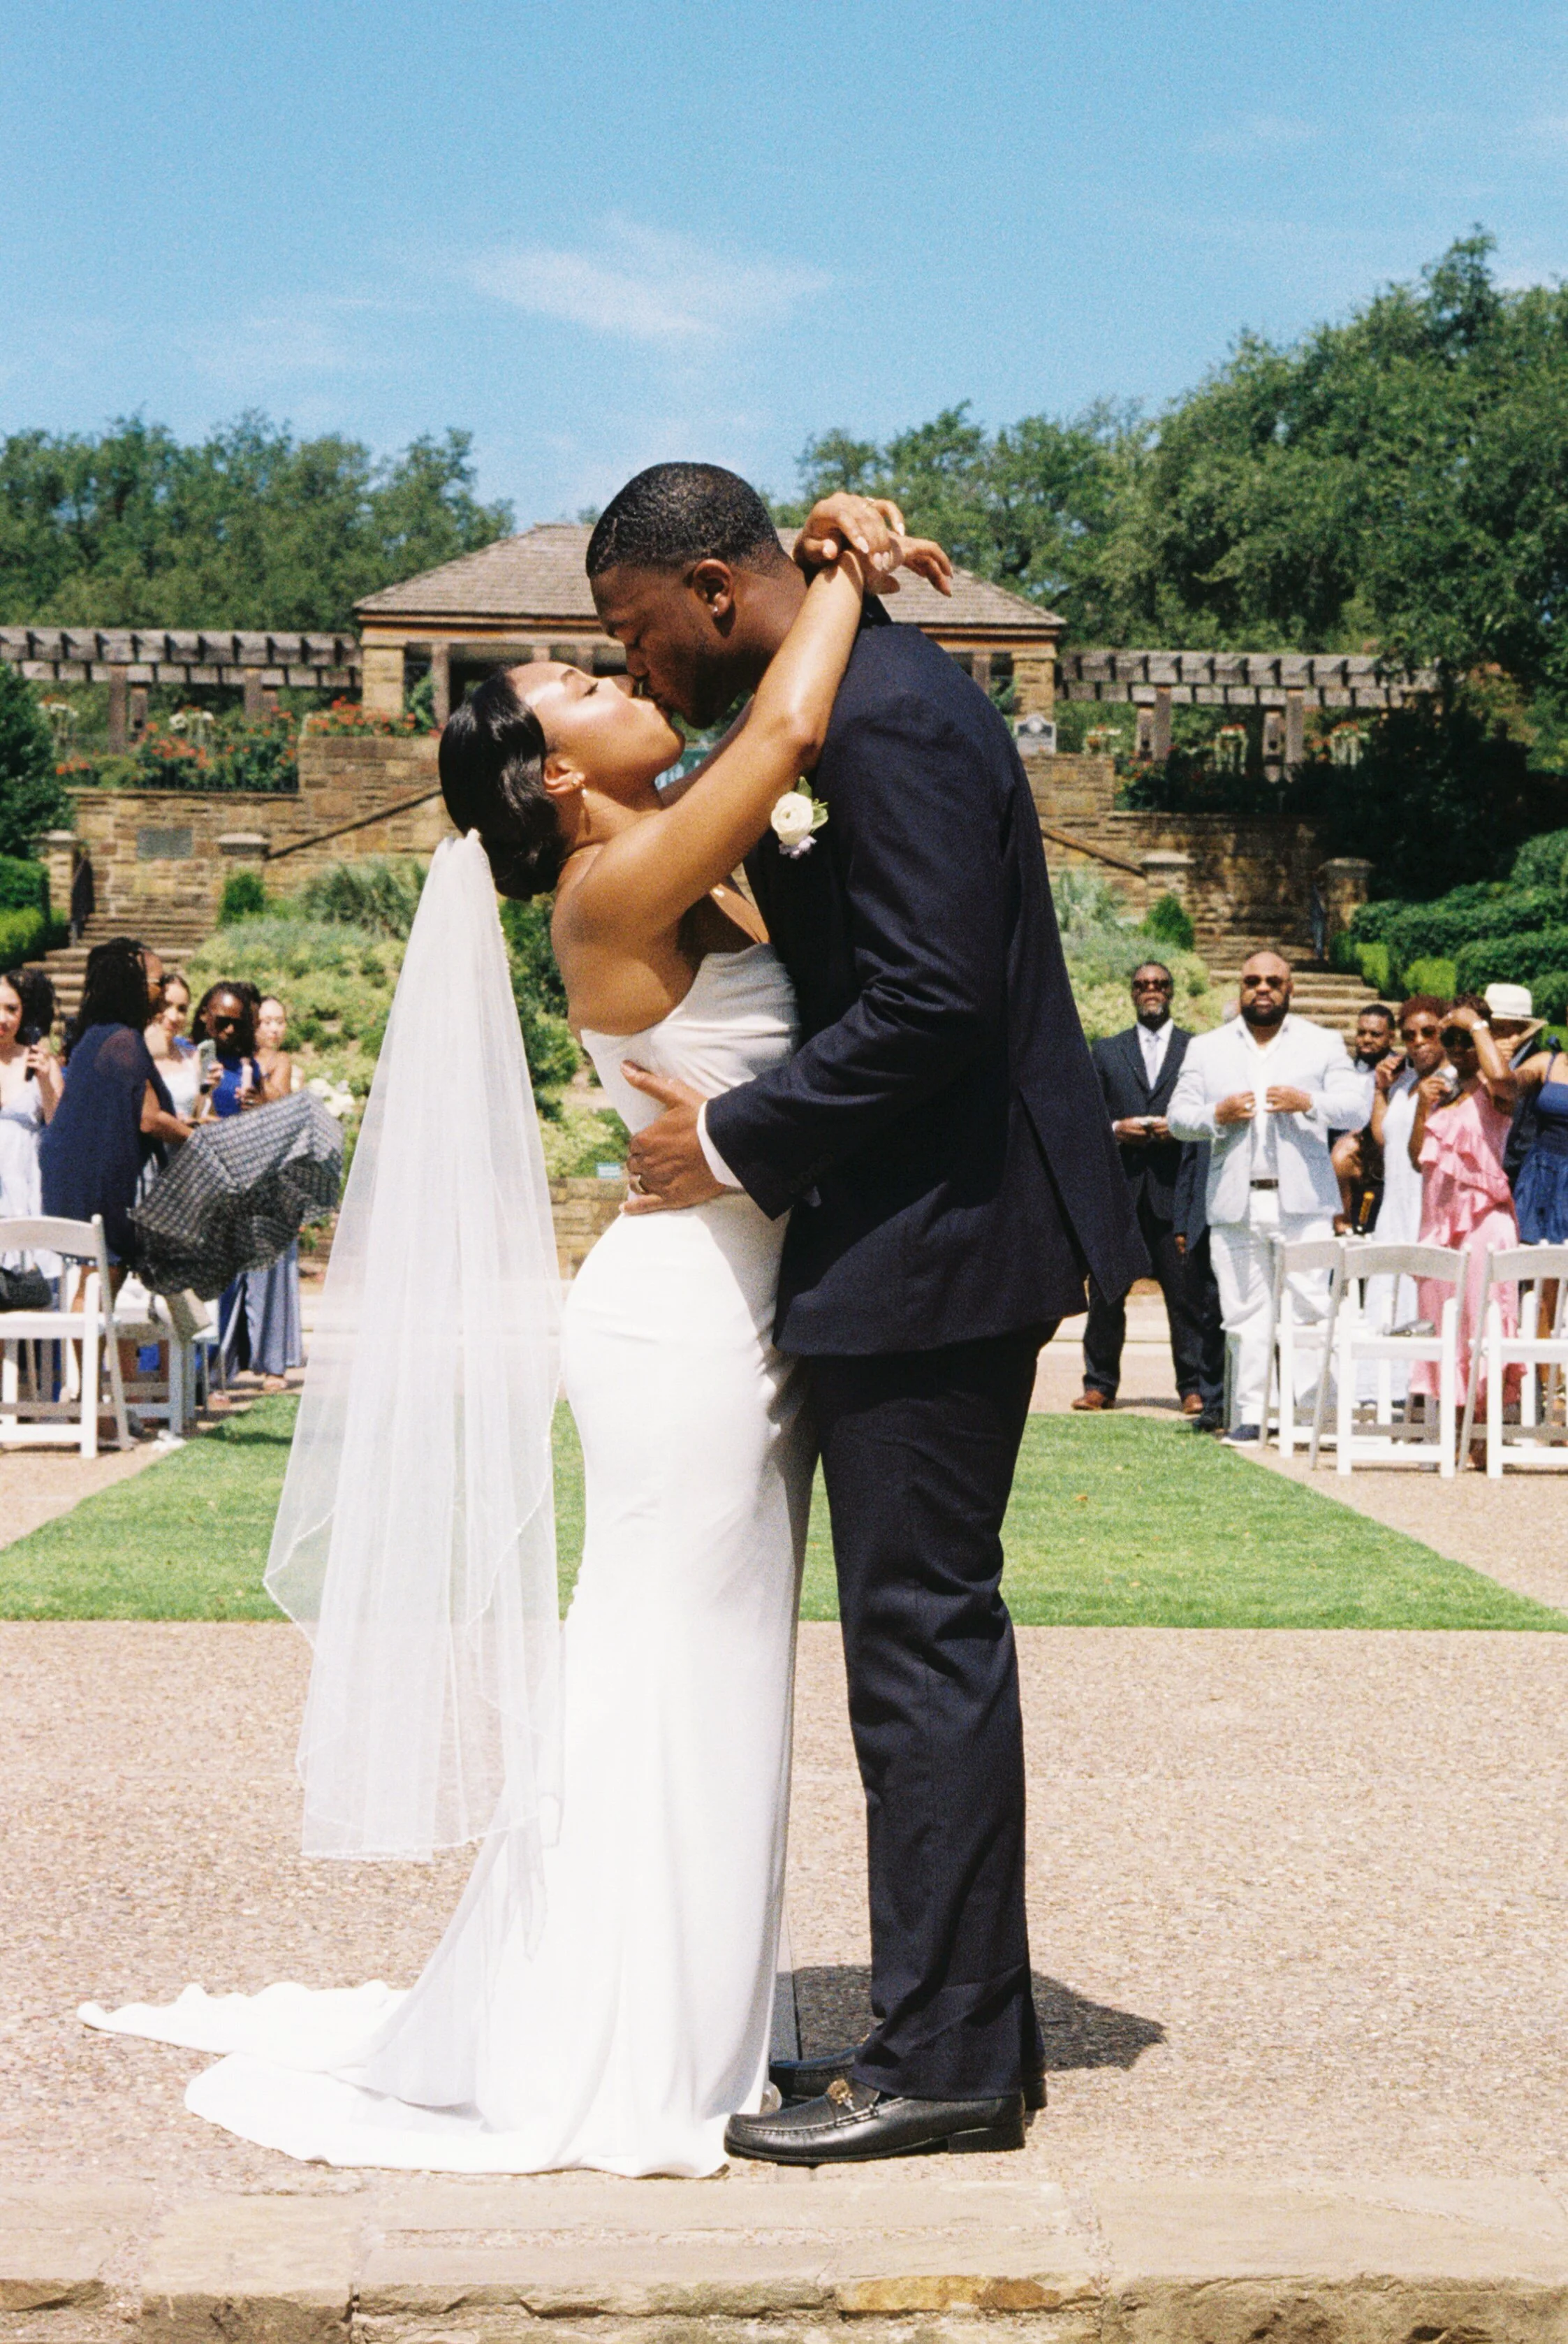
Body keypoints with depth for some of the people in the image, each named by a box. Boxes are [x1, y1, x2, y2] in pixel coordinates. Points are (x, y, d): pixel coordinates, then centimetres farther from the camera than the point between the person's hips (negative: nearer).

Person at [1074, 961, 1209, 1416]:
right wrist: (1115, 1130, -6)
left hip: (1177, 1187, -2)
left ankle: (1194, 1387, 1)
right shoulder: (1106, 1052, 17)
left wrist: (1179, 1128, -10)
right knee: (1105, 1291, 2)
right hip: (1118, 1188, 2)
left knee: (1186, 1292, -4)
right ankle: (1100, 1384, 9)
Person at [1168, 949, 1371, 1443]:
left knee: (1310, 1305, -8)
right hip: (1234, 1203, 1)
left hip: (1302, 1200, -1)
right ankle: (1249, 1413, 5)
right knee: (1245, 1311, 1)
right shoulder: (1207, 1049, 15)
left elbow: (1357, 1109, 3)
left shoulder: (1323, 1045, 12)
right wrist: (1218, 1115, -10)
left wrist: (1307, 1102, -14)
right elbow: (1177, 1117, 10)